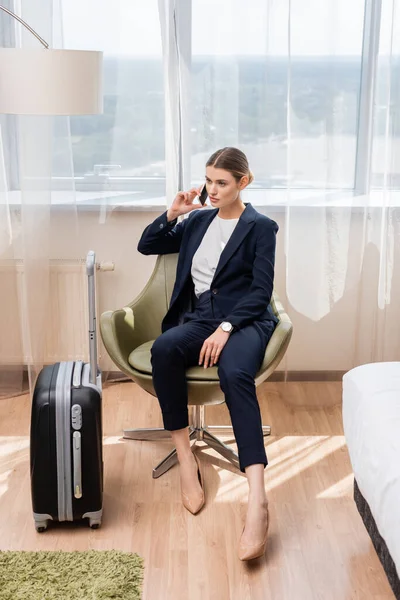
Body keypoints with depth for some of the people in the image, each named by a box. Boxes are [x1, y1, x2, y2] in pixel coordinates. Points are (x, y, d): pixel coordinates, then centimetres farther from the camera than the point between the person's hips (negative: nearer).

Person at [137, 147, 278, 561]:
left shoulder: (260, 227, 5)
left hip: (244, 321, -4)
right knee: (163, 348, -33)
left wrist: (226, 327, -19)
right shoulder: (199, 220, 20)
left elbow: (261, 291, -4)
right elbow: (147, 247, 22)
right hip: (198, 318, 4)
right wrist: (172, 214, 7)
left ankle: (257, 498, -47)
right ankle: (186, 460, -26)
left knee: (235, 374, -38)